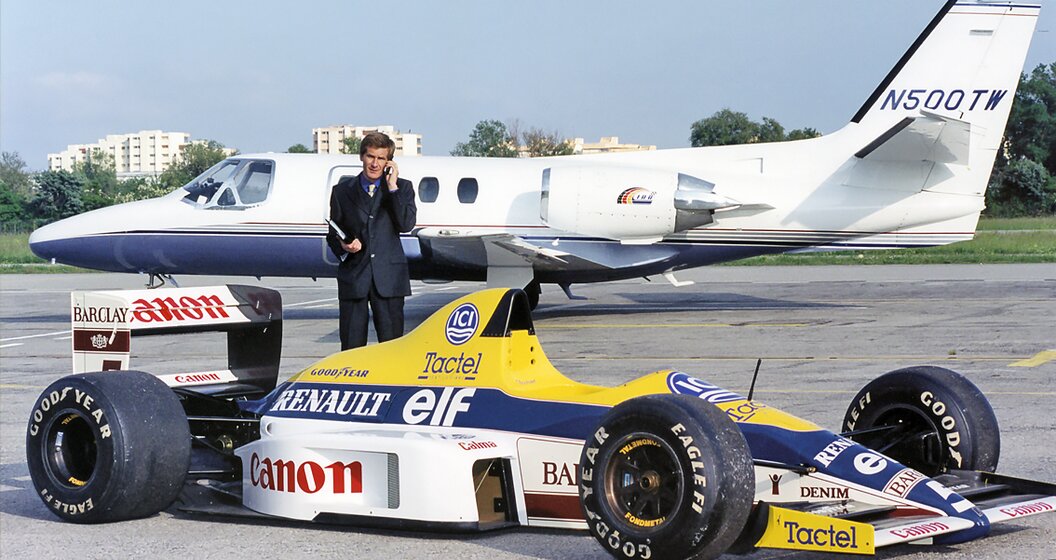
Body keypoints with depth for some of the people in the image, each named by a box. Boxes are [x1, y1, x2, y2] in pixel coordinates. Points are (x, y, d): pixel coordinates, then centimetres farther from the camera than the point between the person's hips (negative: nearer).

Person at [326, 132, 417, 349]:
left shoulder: (402, 188, 9)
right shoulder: (342, 190, 11)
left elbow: (406, 224, -7)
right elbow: (333, 233, 14)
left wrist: (392, 187, -9)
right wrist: (343, 246, -8)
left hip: (388, 277, -1)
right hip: (353, 276, 1)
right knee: (351, 347, 0)